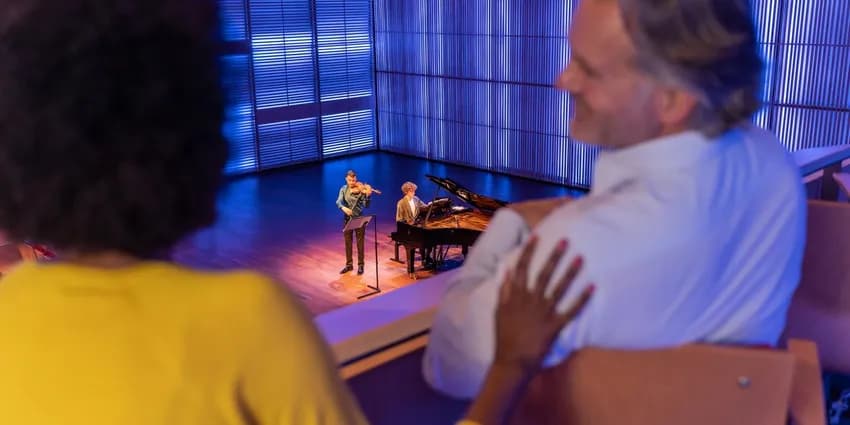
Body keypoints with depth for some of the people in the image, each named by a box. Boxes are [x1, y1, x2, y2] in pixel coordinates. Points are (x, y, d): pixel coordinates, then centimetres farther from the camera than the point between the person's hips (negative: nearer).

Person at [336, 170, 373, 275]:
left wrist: (368, 195, -31)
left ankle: (360, 265, 12)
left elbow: (366, 205, -14)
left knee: (360, 243, 2)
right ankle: (349, 264, 23)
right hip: (347, 219, 3)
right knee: (348, 243, 11)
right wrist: (343, 208, -34)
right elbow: (338, 201, -13)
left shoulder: (361, 189, -9)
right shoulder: (343, 189, 0)